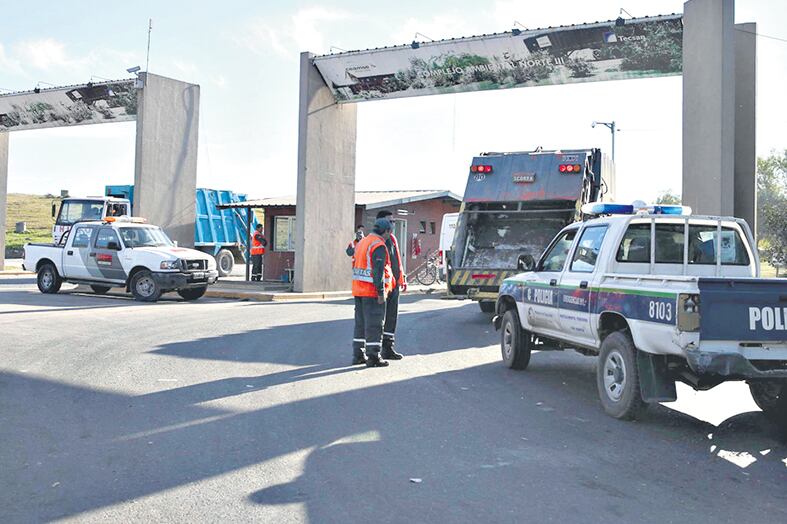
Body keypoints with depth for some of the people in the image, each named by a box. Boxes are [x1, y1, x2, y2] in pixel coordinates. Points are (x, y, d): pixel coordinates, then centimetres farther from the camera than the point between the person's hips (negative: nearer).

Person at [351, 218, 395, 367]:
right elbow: (378, 270, -20)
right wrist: (381, 292, -19)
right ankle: (373, 357, -2)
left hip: (358, 289, 9)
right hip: (372, 290, -9)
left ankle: (358, 355, 18)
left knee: (360, 323, 14)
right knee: (374, 324, -4)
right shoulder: (379, 246, -13)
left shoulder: (362, 242, 16)